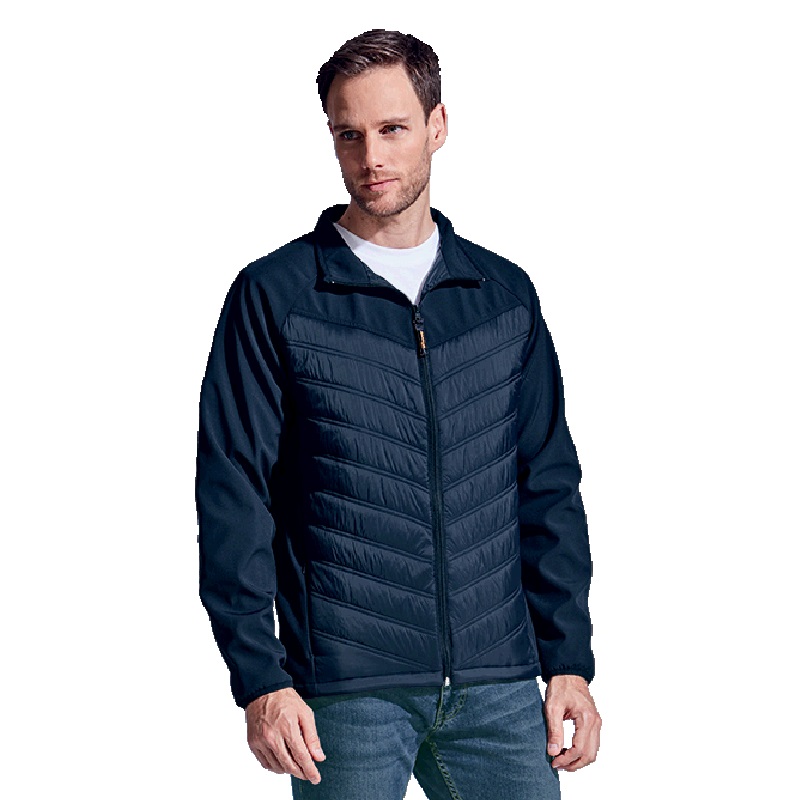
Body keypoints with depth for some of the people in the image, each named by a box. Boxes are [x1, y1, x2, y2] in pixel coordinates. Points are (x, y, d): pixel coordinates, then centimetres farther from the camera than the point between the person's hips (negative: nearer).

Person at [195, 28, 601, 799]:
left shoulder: (504, 293, 11)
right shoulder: (273, 297, 0)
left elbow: (549, 488, 13)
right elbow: (232, 496, -3)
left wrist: (569, 660, 7)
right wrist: (259, 678, -10)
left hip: (499, 687, 3)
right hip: (346, 693, -3)